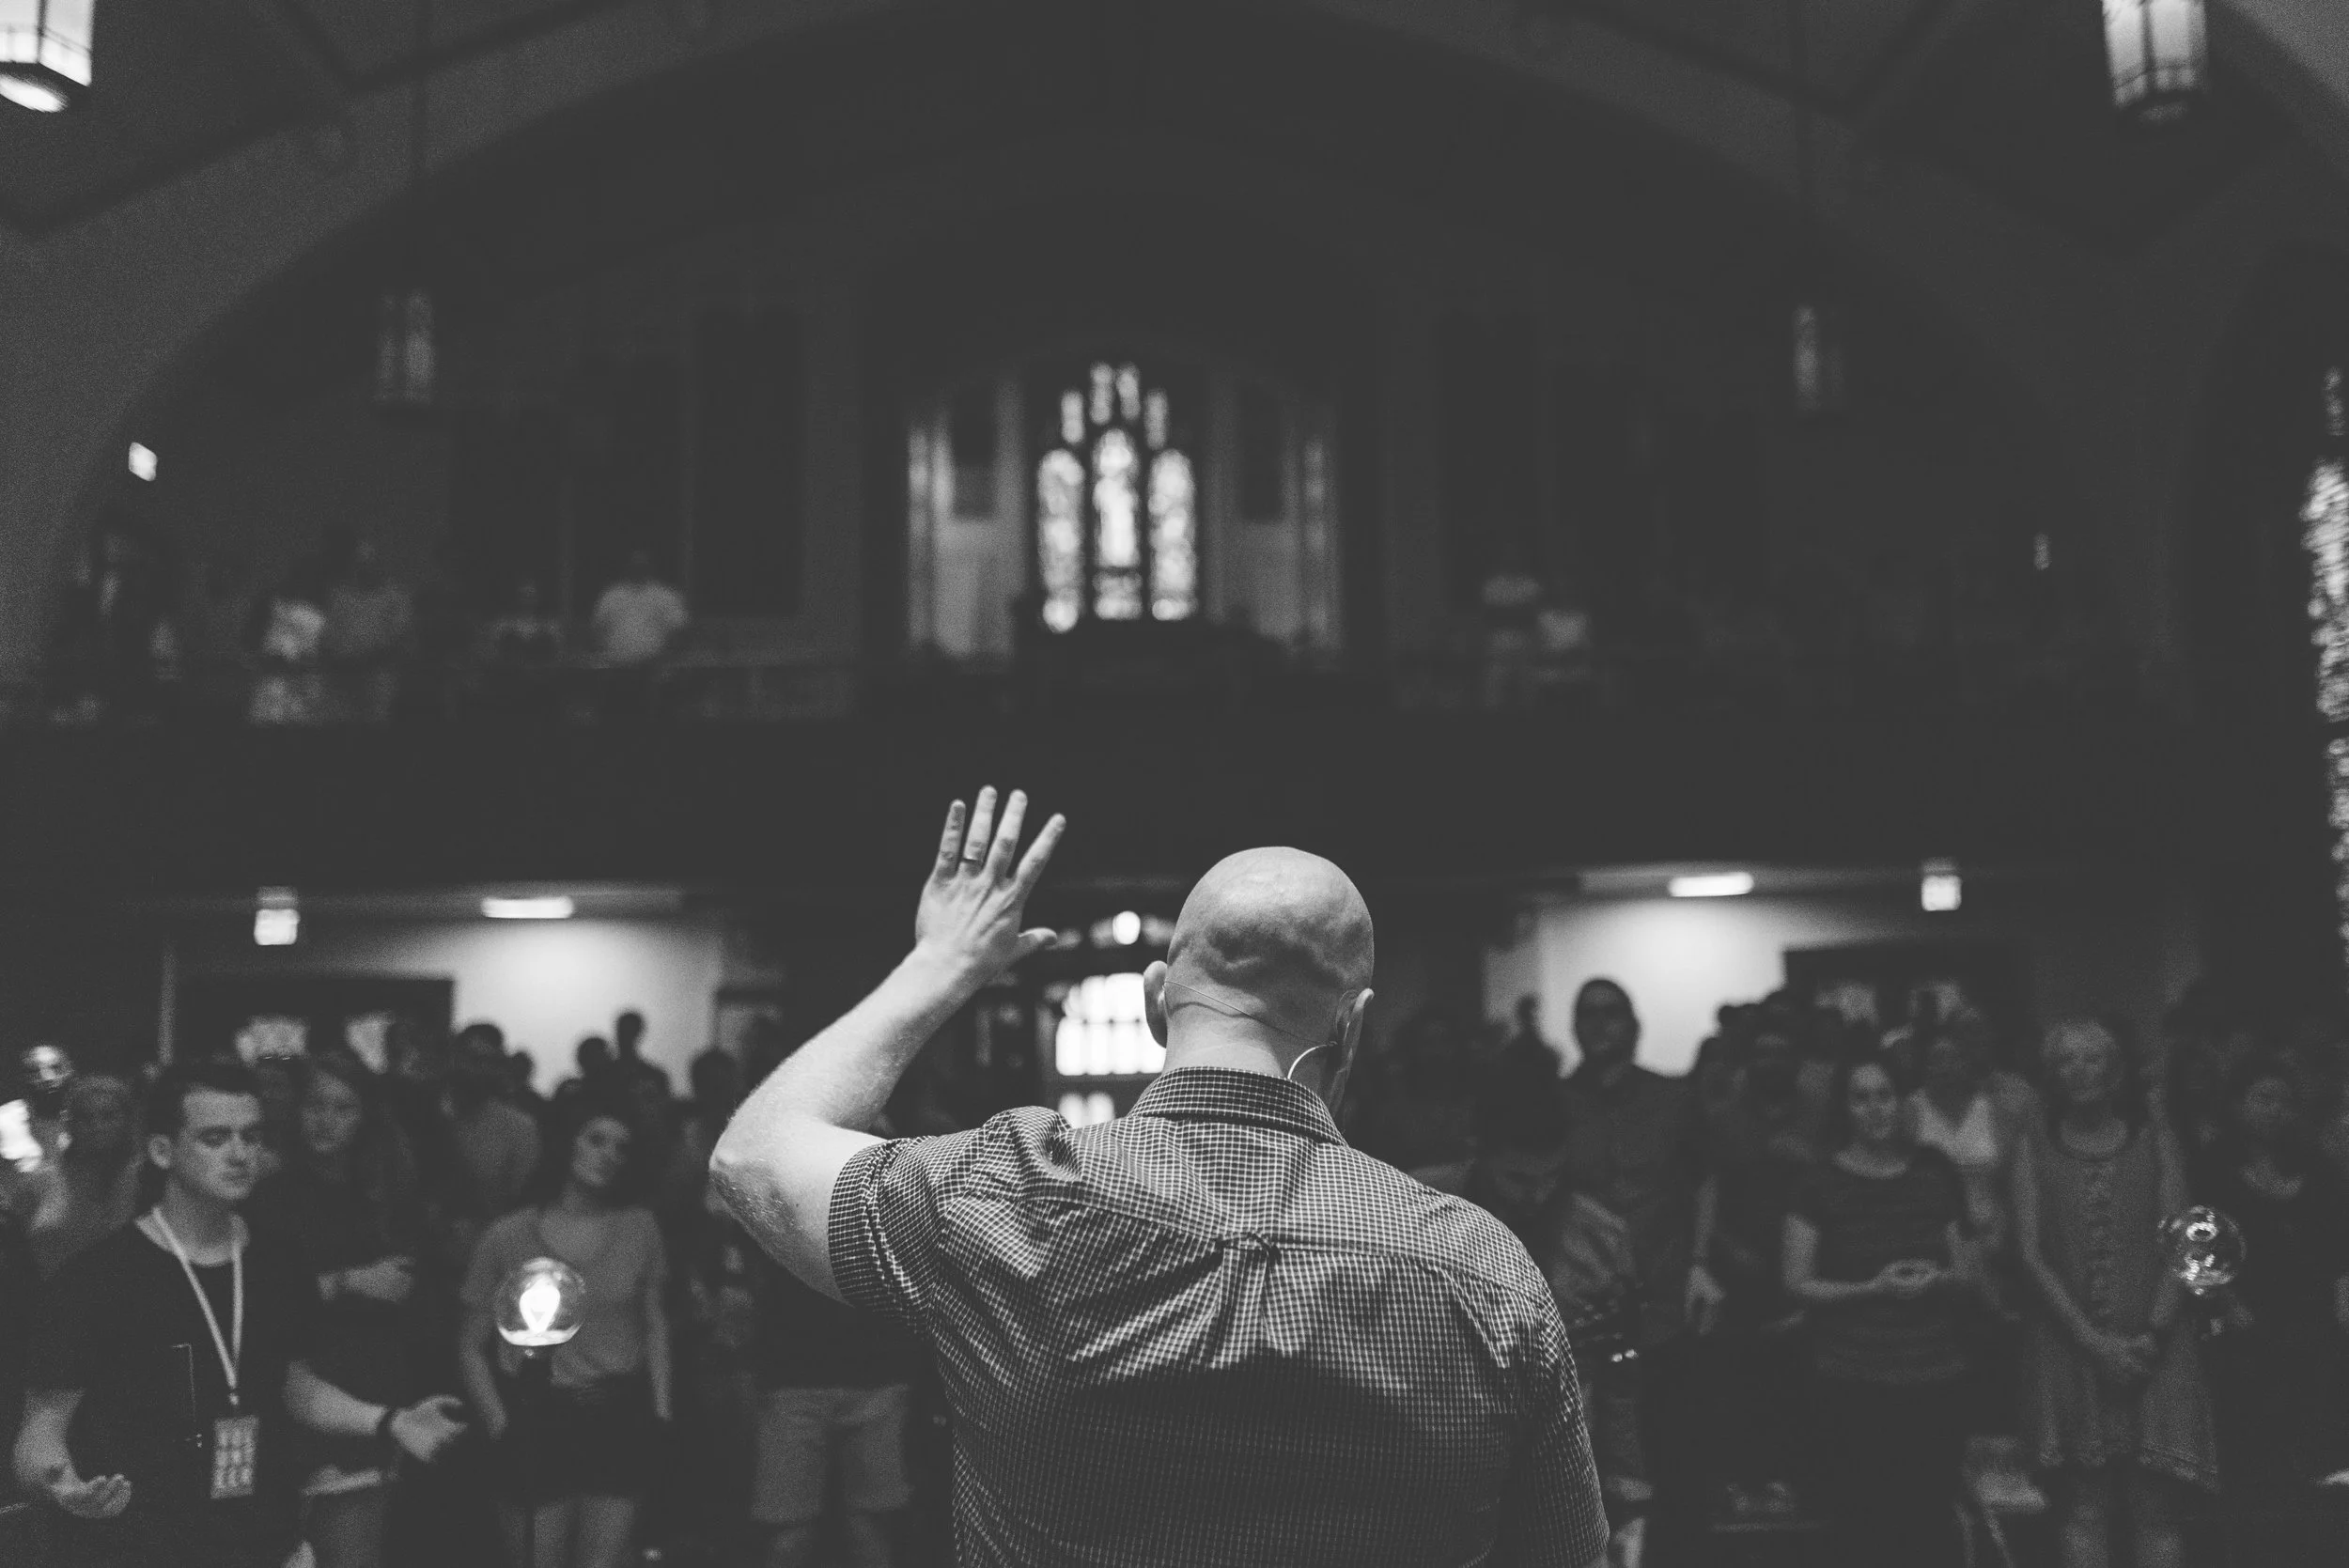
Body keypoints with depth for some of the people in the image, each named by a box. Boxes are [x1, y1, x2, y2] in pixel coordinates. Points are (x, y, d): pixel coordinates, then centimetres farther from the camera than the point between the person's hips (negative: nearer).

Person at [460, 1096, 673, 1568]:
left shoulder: (639, 1228, 5)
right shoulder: (507, 1236, 0)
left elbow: (656, 1326, 10)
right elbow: (471, 1347, 4)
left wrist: (660, 1414, 2)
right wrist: (500, 1427, -5)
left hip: (619, 1421, 1)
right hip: (536, 1423, -1)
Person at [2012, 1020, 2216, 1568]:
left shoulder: (2155, 1142, 6)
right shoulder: (2035, 1149, 5)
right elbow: (2032, 1253, -1)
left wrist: (2153, 1334, -12)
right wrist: (2093, 1339, -10)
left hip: (2152, 1346, 0)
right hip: (2071, 1344, 0)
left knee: (2153, 1503, -1)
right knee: (2083, 1504, 2)